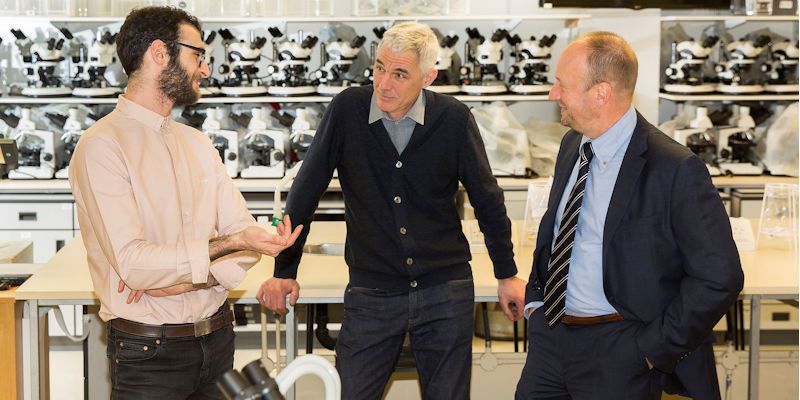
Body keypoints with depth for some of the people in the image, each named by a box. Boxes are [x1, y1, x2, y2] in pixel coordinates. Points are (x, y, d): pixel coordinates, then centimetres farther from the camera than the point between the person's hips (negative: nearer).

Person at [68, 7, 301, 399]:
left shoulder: (197, 143, 10)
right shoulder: (101, 146, -12)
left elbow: (244, 233, 3)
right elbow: (133, 263, -21)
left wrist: (184, 280, -14)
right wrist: (230, 244, -29)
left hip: (217, 336, 6)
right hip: (149, 352, -6)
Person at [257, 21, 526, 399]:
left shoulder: (454, 119, -6)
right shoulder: (347, 109, -7)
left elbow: (487, 200, 5)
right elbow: (305, 193, -1)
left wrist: (507, 274, 11)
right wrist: (284, 271, 0)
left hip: (446, 291, 1)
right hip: (371, 293, 0)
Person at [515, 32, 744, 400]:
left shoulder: (676, 169, -18)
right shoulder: (572, 146, 5)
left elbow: (719, 277, -16)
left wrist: (651, 349, -15)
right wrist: (535, 298, 9)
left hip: (618, 355, -6)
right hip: (549, 336, 6)